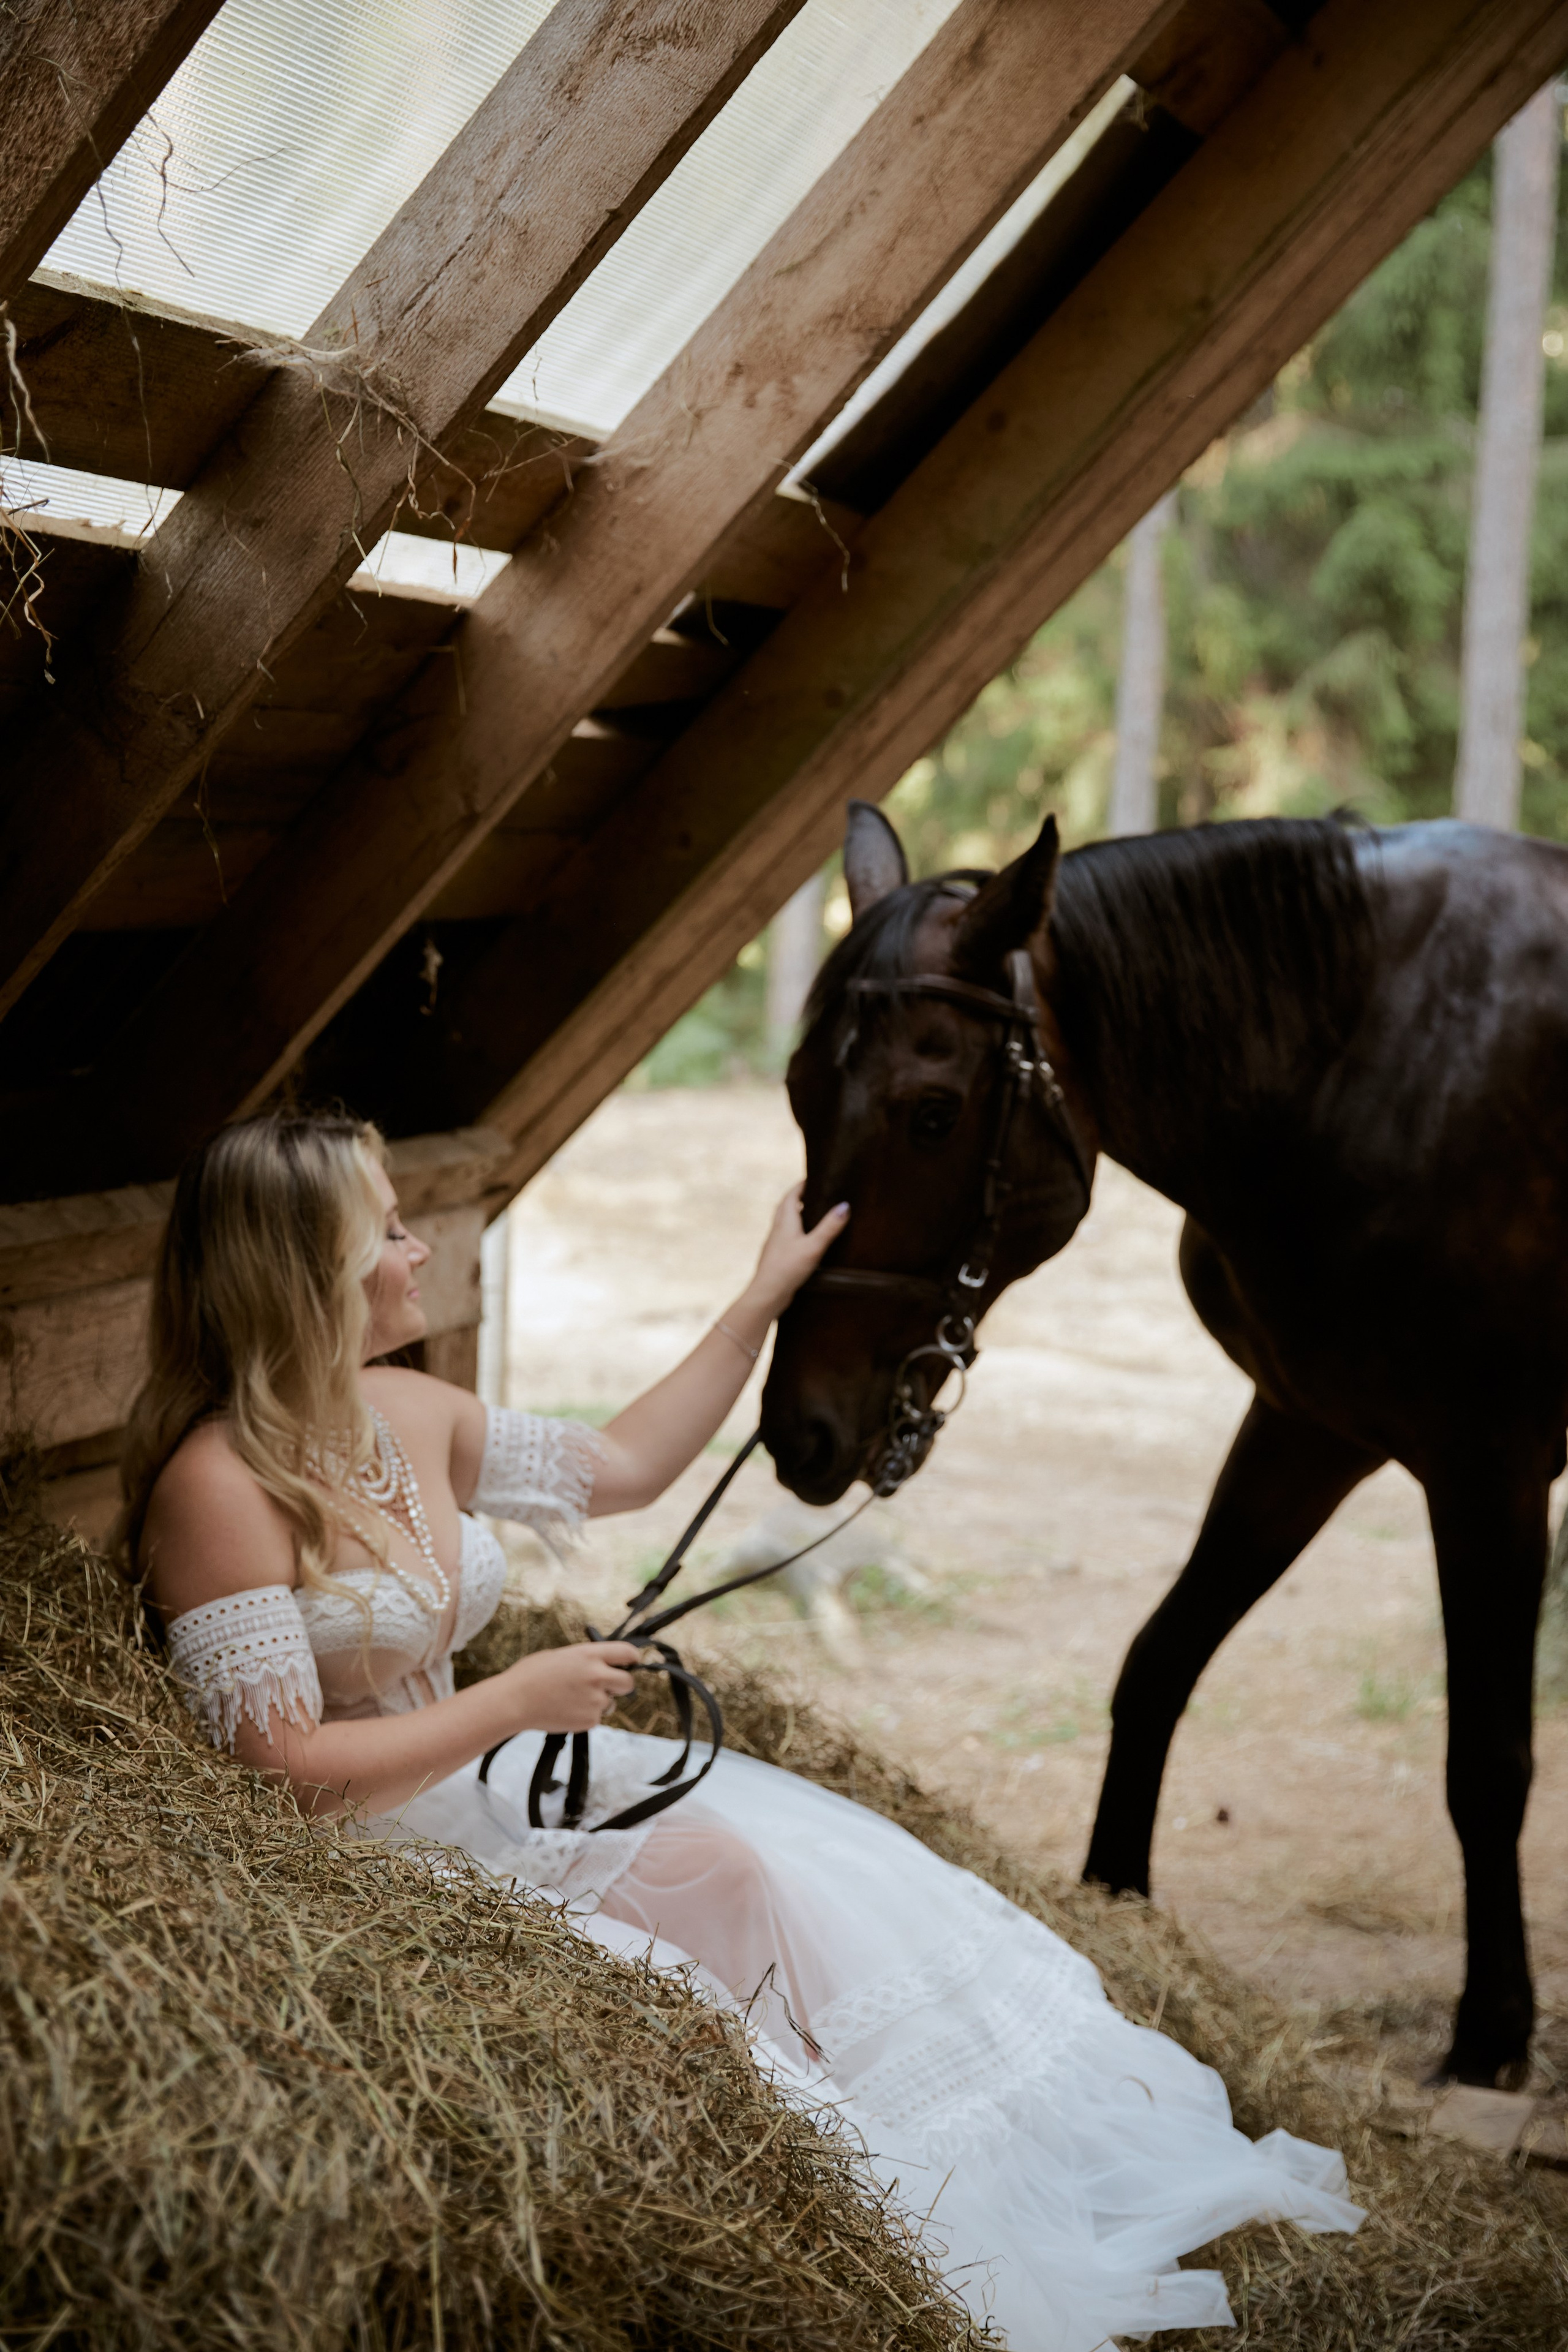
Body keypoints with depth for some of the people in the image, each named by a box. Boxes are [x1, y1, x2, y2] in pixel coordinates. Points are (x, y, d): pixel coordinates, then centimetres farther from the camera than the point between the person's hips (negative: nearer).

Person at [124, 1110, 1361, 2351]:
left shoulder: (408, 1415, 4)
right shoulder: (220, 1485, -21)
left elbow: (621, 1465, 17)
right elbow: (282, 1770, -23)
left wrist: (765, 1301, 17)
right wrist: (517, 1701, -20)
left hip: (467, 1774, 8)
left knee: (788, 1845, -7)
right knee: (724, 1868, -18)